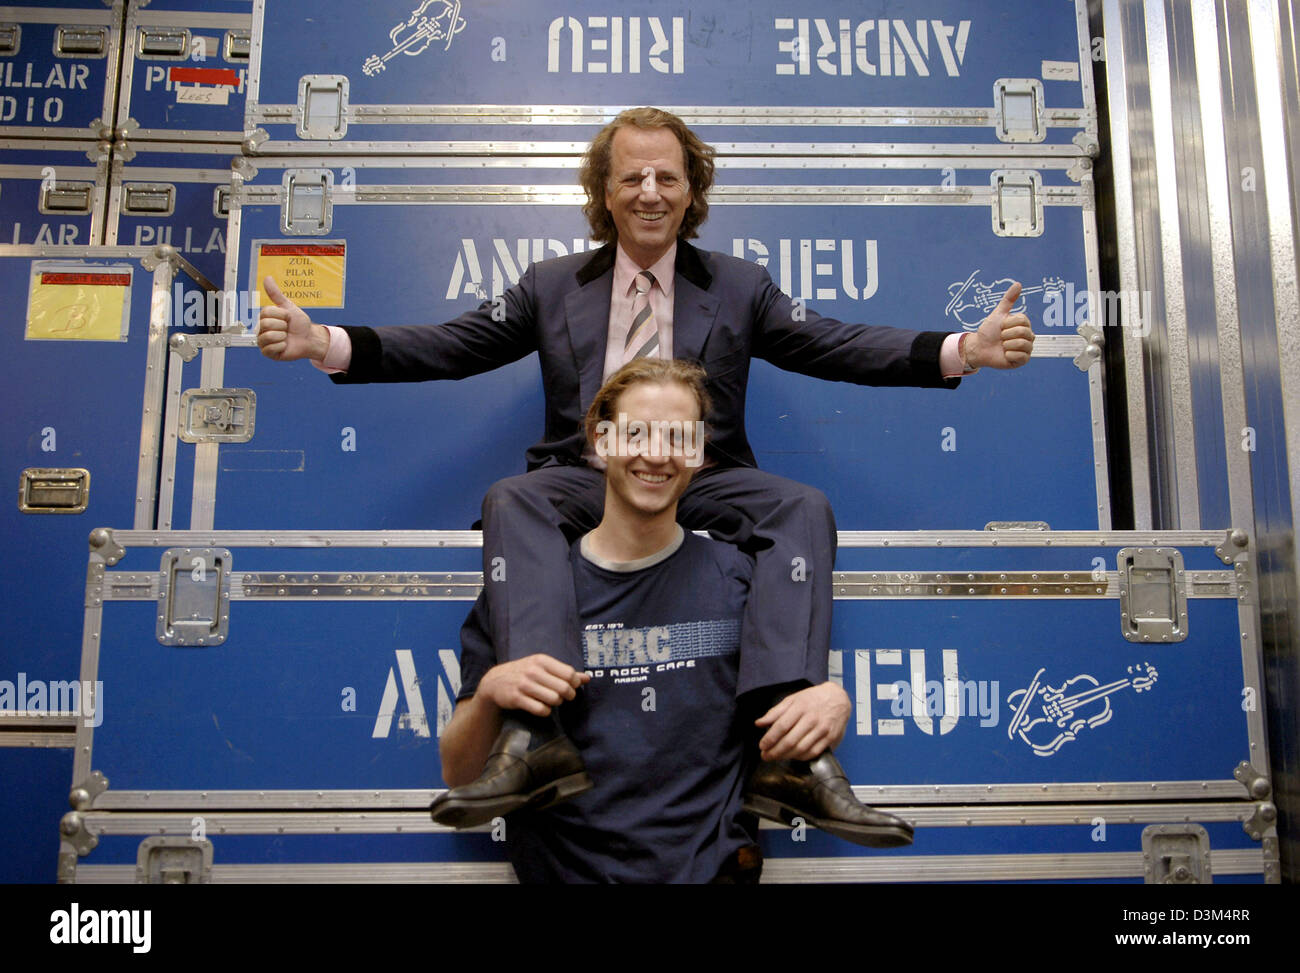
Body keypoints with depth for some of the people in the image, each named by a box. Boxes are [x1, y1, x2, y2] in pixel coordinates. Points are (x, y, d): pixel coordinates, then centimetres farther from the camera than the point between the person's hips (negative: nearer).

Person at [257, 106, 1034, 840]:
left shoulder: (739, 287, 14)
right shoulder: (551, 287, 15)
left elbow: (833, 345, 5)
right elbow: (451, 345, 9)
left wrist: (964, 349, -10)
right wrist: (323, 343, -4)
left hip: (704, 485, 0)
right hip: (585, 481, 0)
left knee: (803, 506, -27)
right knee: (511, 501, -30)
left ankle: (786, 747, -38)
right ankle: (538, 734, -45)